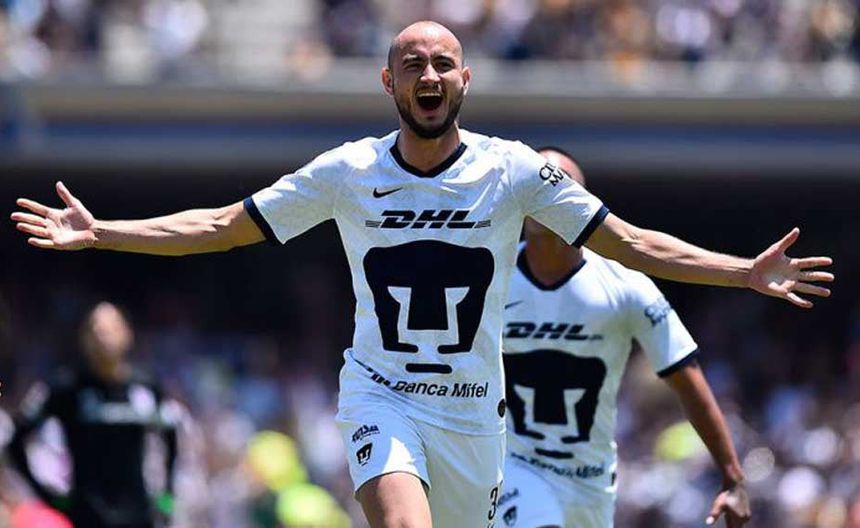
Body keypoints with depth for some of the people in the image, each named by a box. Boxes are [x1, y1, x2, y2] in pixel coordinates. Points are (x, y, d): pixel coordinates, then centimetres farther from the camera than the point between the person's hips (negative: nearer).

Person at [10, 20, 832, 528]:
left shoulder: (512, 171, -3)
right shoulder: (348, 172, -2)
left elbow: (632, 245, 0)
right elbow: (221, 228, 4)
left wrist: (745, 273, -10)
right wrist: (99, 234, -3)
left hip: (473, 411, 2)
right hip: (381, 397, -2)